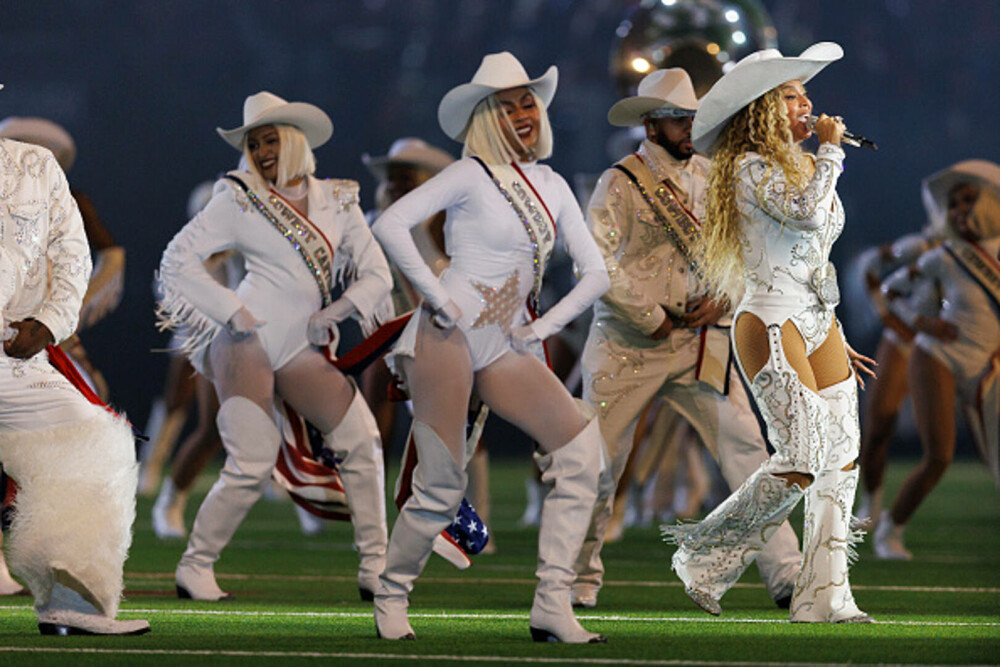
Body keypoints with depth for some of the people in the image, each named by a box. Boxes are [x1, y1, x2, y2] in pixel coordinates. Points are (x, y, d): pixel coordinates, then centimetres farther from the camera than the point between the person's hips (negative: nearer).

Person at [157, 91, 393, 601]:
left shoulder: (336, 201, 11)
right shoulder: (239, 201, 1)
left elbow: (377, 275, 11)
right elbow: (178, 259, -3)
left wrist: (338, 310, -6)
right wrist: (230, 311, -10)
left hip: (300, 349, 5)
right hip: (248, 342, -5)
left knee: (361, 439, -6)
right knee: (252, 464, -13)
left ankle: (375, 568, 0)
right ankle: (194, 567, 1)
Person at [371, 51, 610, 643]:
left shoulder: (552, 186, 14)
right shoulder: (471, 176, -4)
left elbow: (596, 273, 16)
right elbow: (390, 226, -15)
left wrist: (544, 326, 4)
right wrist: (437, 298, -15)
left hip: (505, 347, 6)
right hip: (452, 333, -6)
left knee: (581, 445, -10)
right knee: (442, 483, -9)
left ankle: (552, 605, -10)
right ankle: (392, 597, 14)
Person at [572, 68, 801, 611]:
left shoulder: (708, 178, 10)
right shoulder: (621, 184, -8)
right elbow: (597, 264, -16)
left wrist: (723, 298, -4)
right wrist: (653, 319, -14)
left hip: (701, 341, 4)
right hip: (630, 343, -4)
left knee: (745, 445, -7)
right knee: (599, 459, 0)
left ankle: (785, 575, -10)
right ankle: (580, 576, 17)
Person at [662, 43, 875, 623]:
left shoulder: (798, 166, 19)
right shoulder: (750, 168, -9)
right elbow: (805, 211, -27)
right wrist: (830, 150, -13)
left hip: (819, 322, 9)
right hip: (771, 324, -9)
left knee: (843, 459, 1)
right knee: (803, 459, -14)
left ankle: (825, 597, 3)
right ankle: (706, 558, 3)